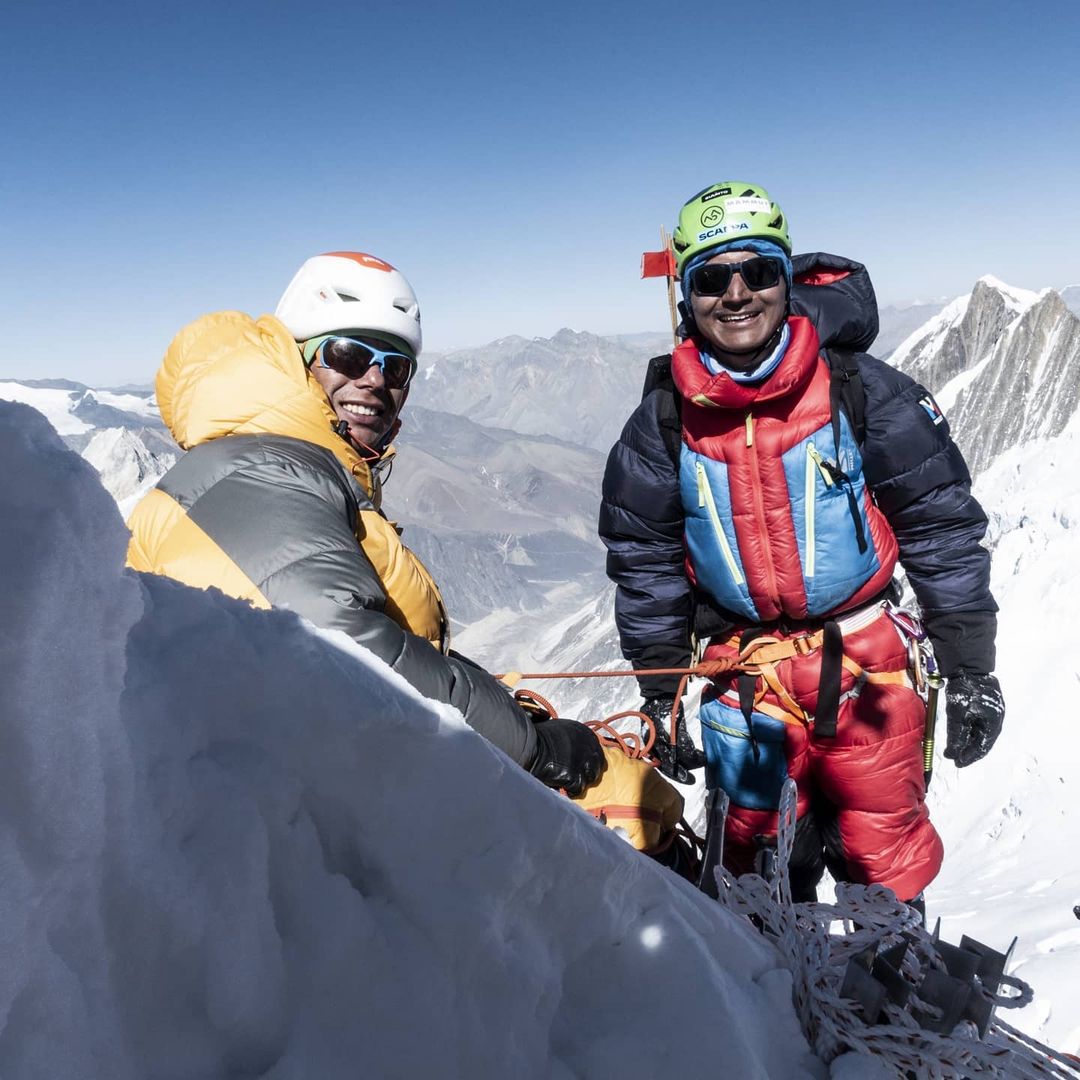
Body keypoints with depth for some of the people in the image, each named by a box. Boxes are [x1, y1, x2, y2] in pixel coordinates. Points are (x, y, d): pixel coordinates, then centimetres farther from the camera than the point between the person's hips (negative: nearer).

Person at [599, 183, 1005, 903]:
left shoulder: (862, 391, -8)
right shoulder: (662, 423, -3)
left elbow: (944, 531, -3)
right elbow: (645, 568, 5)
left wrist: (971, 671, -2)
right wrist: (662, 697, 7)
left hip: (865, 658, -1)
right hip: (743, 672, 2)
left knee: (883, 850, 7)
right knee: (760, 851, 12)